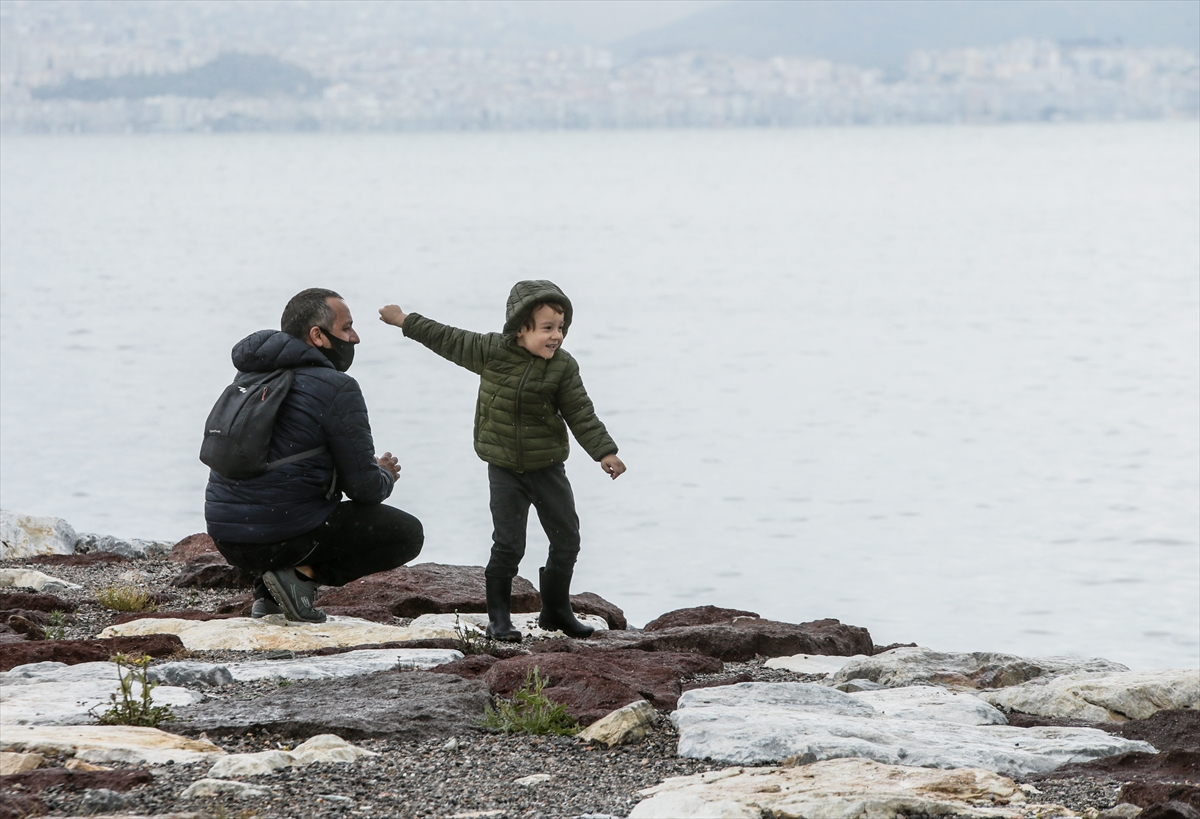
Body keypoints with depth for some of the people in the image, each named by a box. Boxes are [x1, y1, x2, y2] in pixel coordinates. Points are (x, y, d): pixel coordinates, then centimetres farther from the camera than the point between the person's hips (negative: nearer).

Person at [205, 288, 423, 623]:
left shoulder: (251, 375, 14)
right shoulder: (336, 388, -11)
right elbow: (363, 487, -9)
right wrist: (384, 476, 15)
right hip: (282, 538, -8)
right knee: (408, 534, 8)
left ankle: (267, 592, 15)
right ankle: (304, 574, -6)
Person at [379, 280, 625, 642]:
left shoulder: (563, 367, -7)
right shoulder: (491, 351, -8)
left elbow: (581, 414, -6)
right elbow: (449, 340, 5)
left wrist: (605, 452, -16)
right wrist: (405, 321, 12)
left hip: (547, 468, 2)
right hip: (505, 470, -2)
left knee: (567, 541, 6)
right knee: (507, 545, -8)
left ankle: (556, 611, 24)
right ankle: (499, 618, 4)